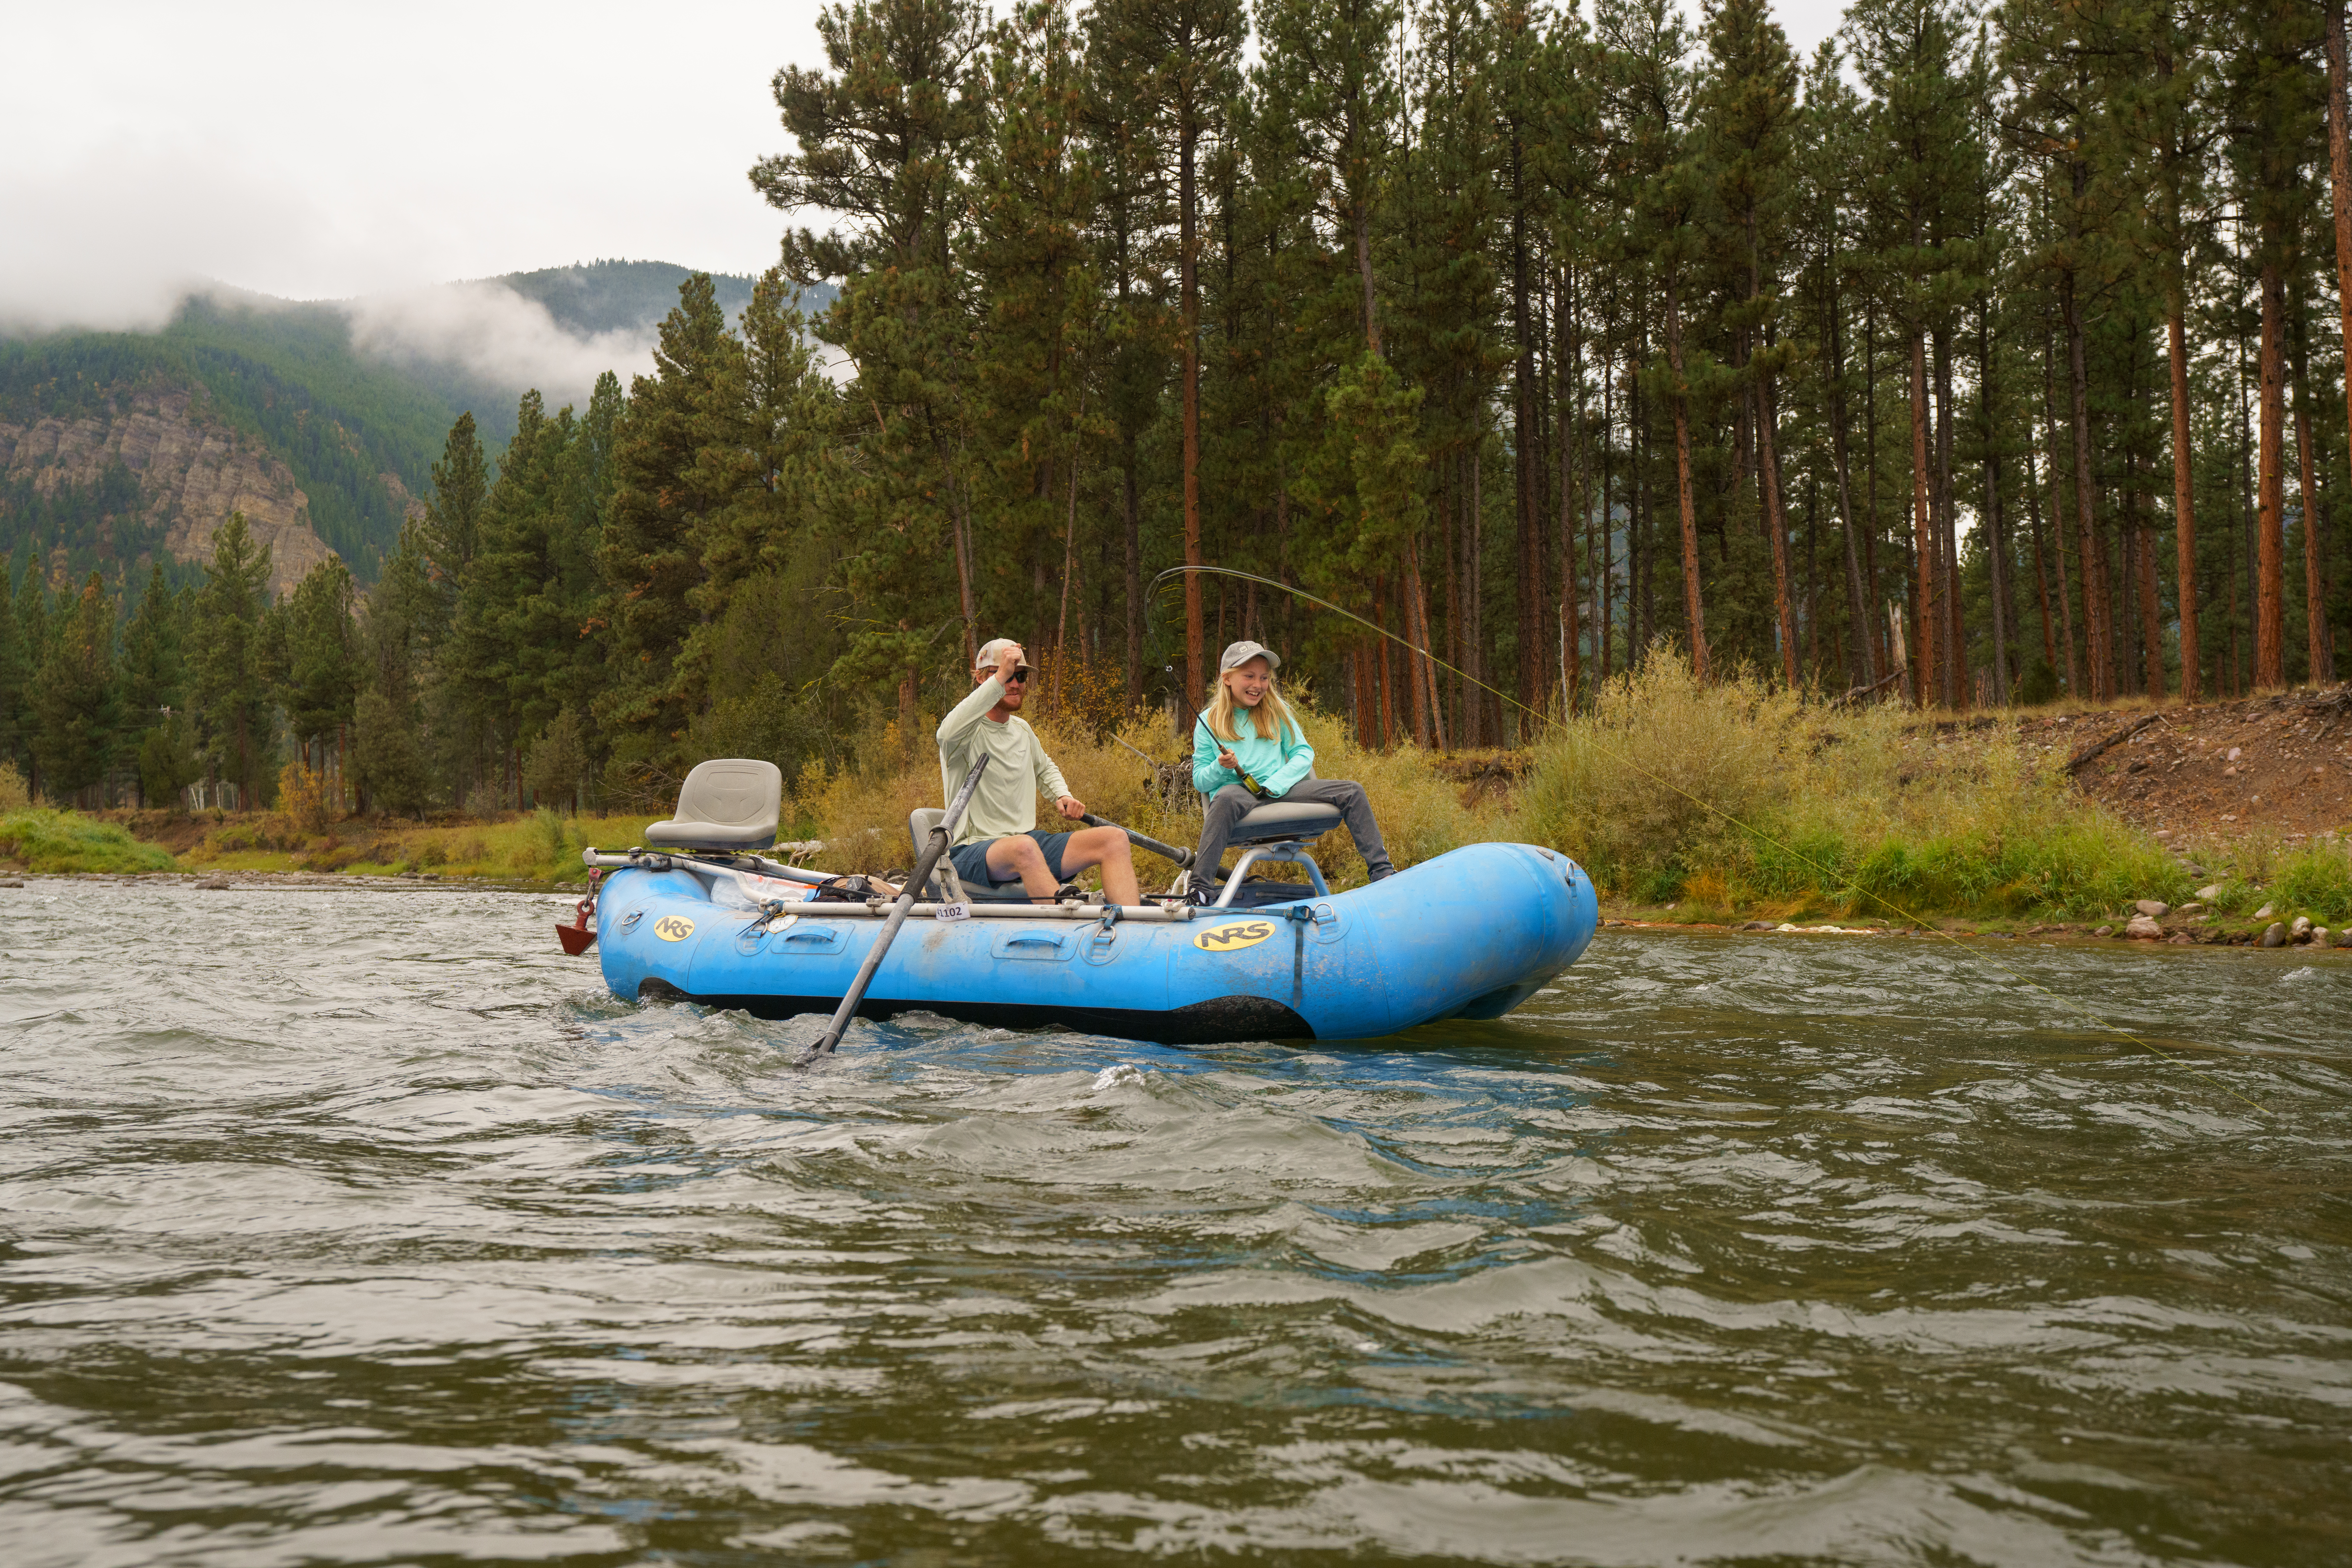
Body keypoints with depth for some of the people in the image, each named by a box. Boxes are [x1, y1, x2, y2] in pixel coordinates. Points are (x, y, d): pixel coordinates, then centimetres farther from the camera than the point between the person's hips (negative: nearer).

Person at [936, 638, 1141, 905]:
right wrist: (1000, 678, -35)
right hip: (971, 852, -7)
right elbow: (950, 732, -35)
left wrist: (1063, 796, 15)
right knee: (1023, 847, -42)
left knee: (1115, 838, -11)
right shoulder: (969, 732, -7)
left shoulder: (1022, 729, 17)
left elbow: (1045, 768, 38)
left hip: (1029, 843, 8)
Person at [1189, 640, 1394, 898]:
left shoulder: (1278, 712, 14)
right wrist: (1220, 768, -17)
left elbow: (1304, 754, 8)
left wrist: (1272, 786, -9)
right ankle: (1200, 890, -46)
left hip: (1281, 790, 4)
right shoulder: (1209, 722, 6)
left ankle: (1381, 871, -6)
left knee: (1352, 791, -11)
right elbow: (1199, 782, 6)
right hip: (1238, 792, -4)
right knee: (1226, 799, -42)